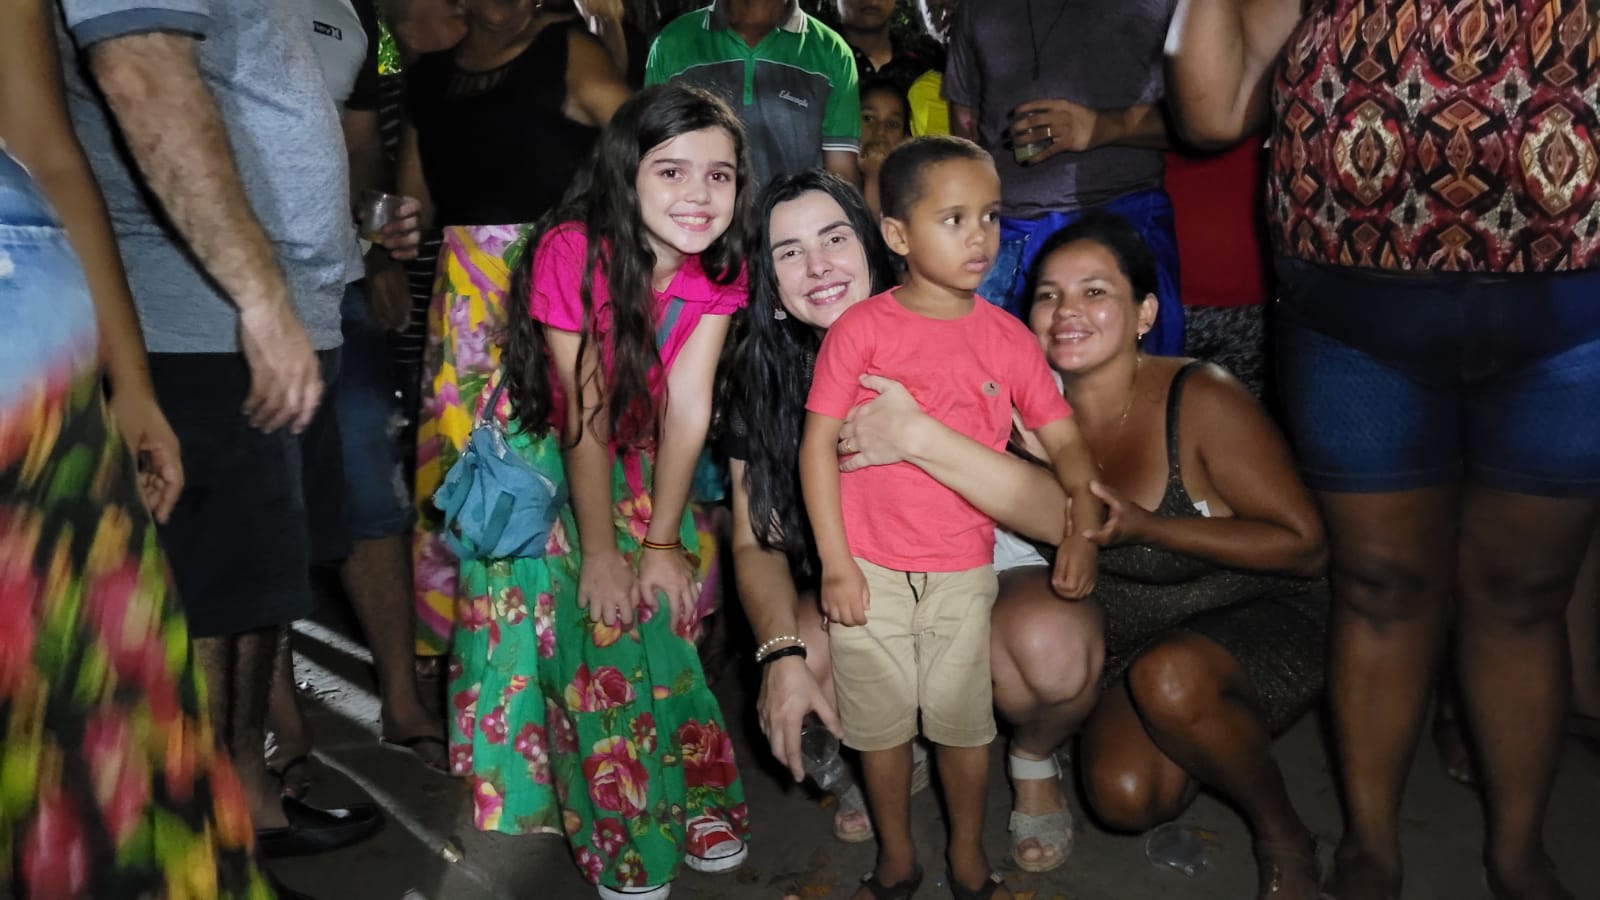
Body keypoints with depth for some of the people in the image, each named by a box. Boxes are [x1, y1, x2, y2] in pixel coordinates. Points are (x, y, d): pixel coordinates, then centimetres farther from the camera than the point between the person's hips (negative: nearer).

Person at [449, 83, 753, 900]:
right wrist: (601, 551, -19)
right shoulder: (572, 254, -29)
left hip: (638, 460, 4)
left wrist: (662, 540, -13)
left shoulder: (717, 269, -14)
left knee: (666, 620, 1)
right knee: (580, 632, -5)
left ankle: (696, 803, 19)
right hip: (540, 457, -4)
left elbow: (686, 406, -15)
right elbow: (585, 418, -25)